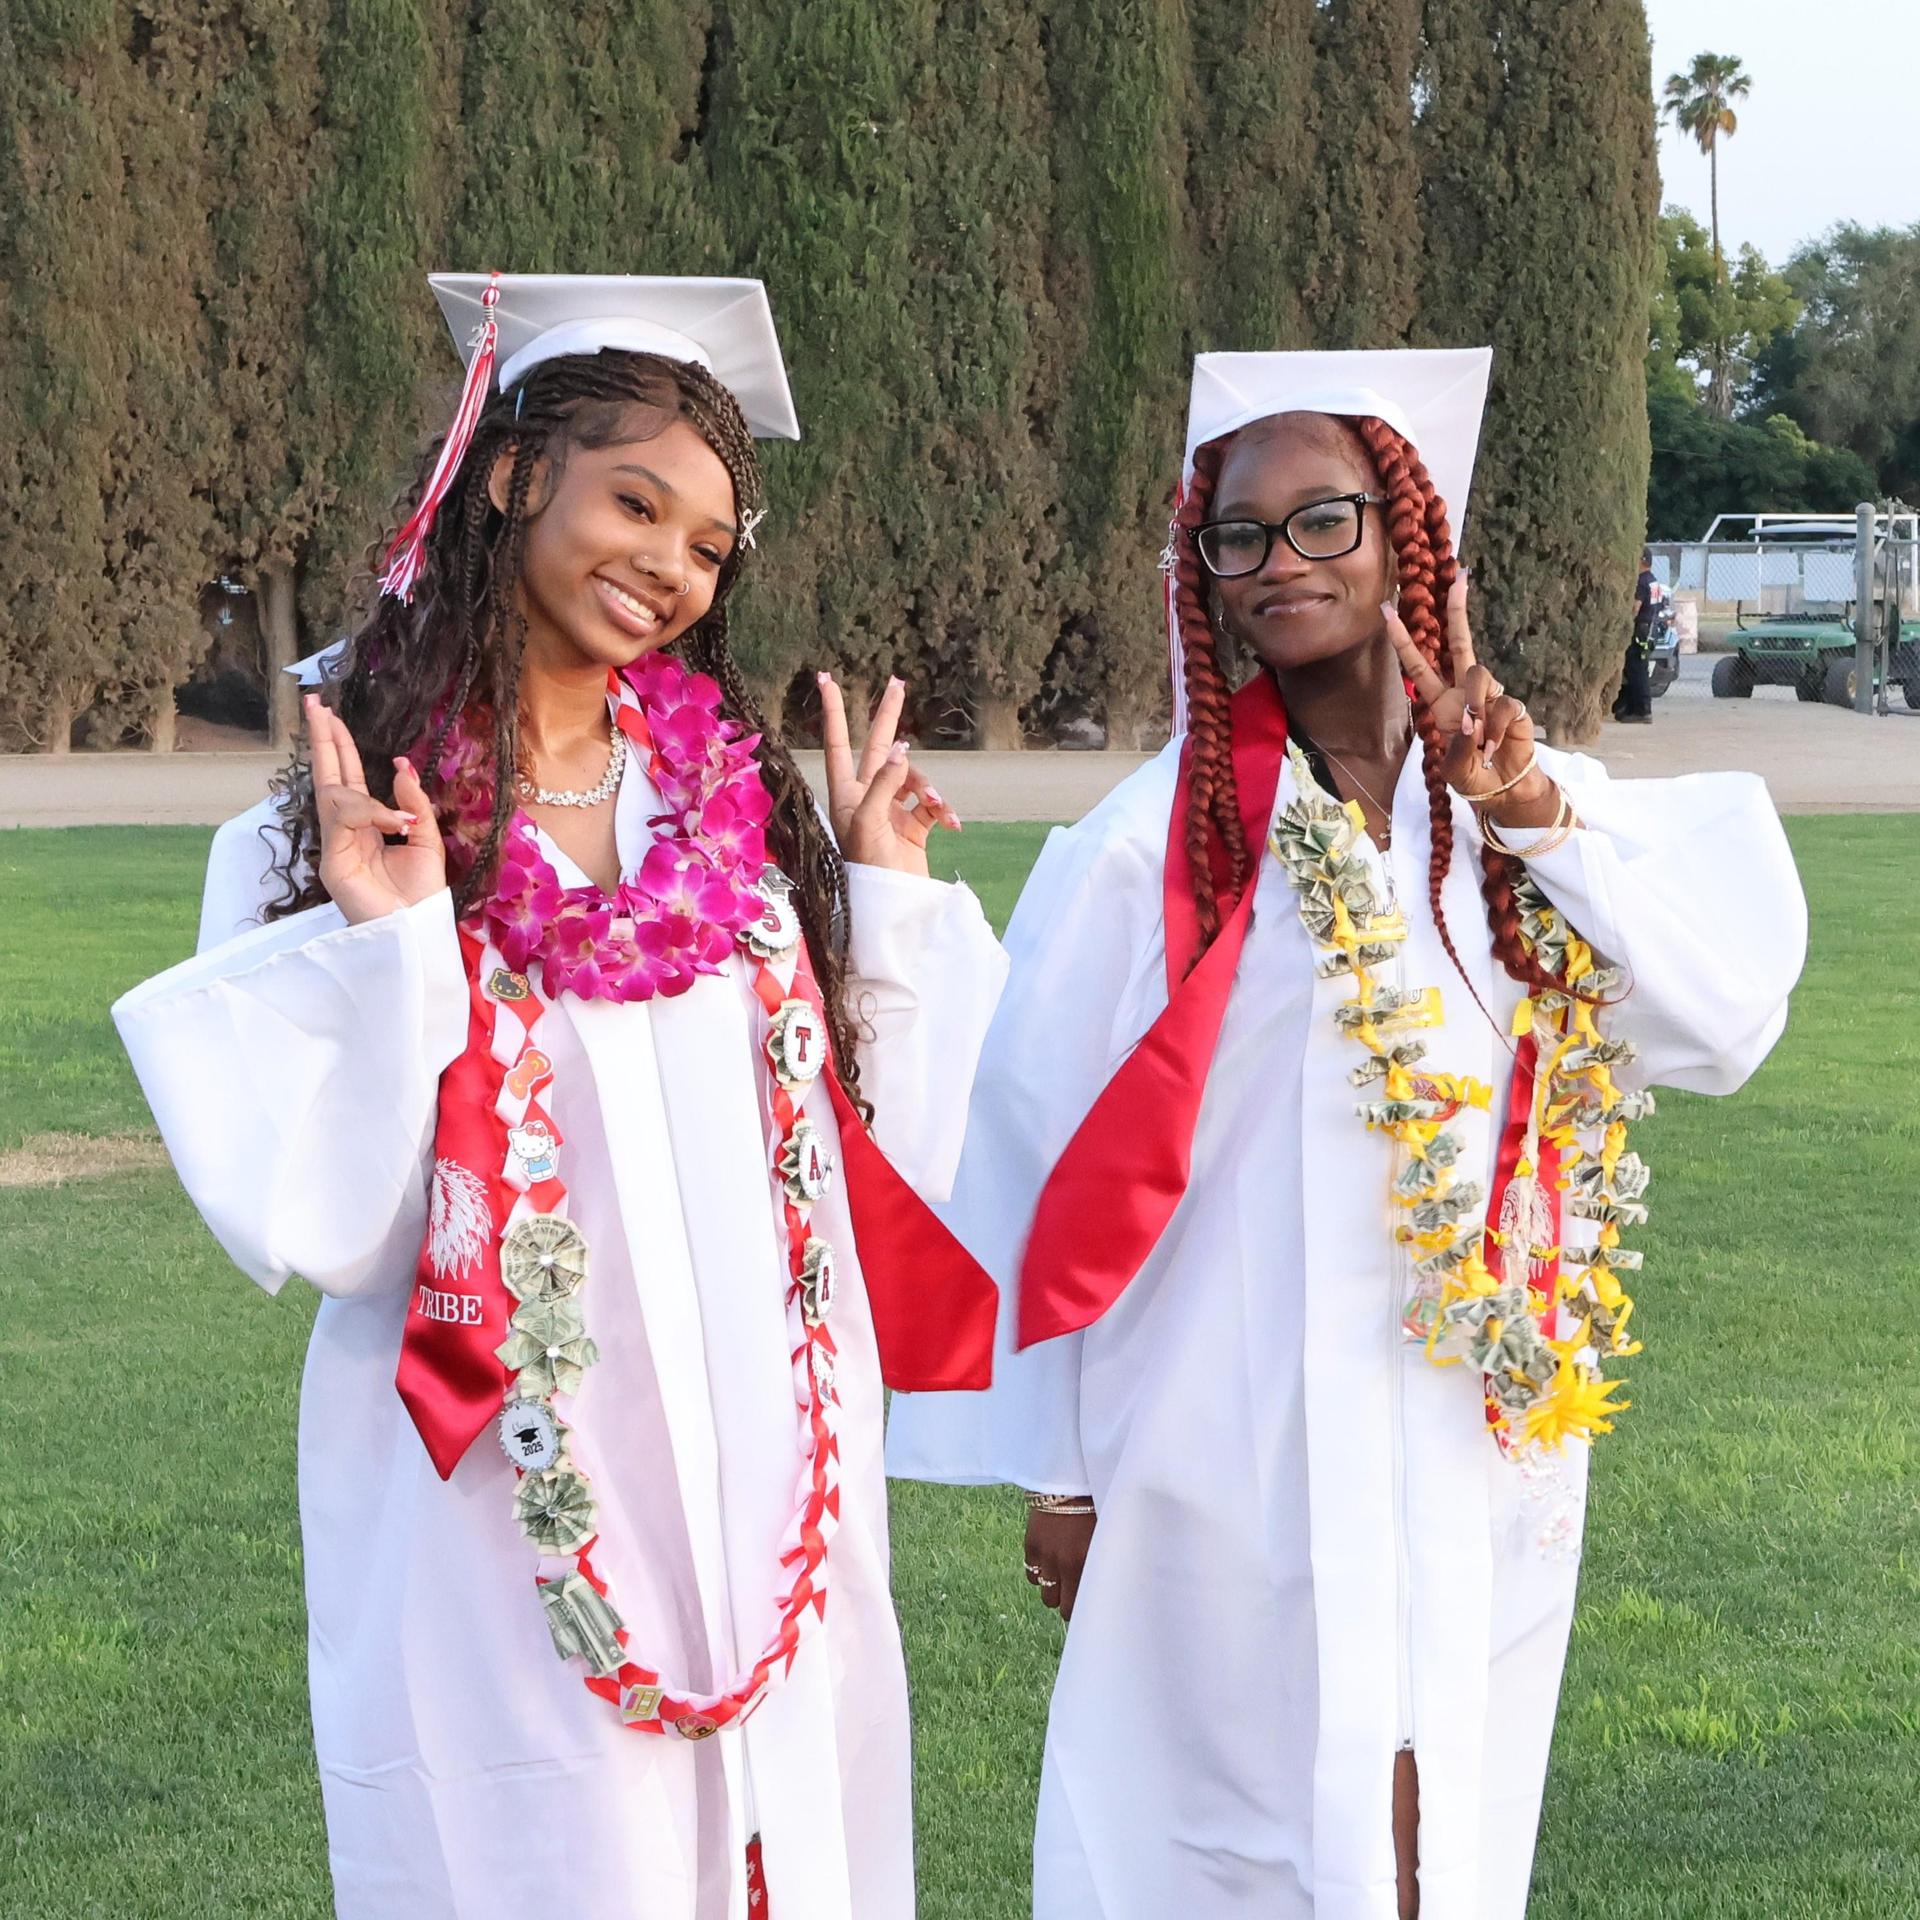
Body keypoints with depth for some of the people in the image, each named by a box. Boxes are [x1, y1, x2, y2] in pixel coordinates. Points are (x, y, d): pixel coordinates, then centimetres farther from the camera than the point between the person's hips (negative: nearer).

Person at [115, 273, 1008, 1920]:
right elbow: (327, 1211, -11)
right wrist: (390, 947, -19)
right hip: (512, 1504, -4)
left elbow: (876, 1145, 8)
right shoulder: (349, 820, -5)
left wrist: (887, 899, 6)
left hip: (766, 1486, 4)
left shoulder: (741, 794, 7)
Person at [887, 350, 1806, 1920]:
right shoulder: (1157, 844, -10)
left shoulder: (1543, 802, 2)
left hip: (1486, 1453, 4)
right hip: (1238, 1465, -4)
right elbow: (1045, 1151, -7)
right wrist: (1057, 1468, -3)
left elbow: (1722, 1024, -8)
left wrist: (1542, 822, -18)